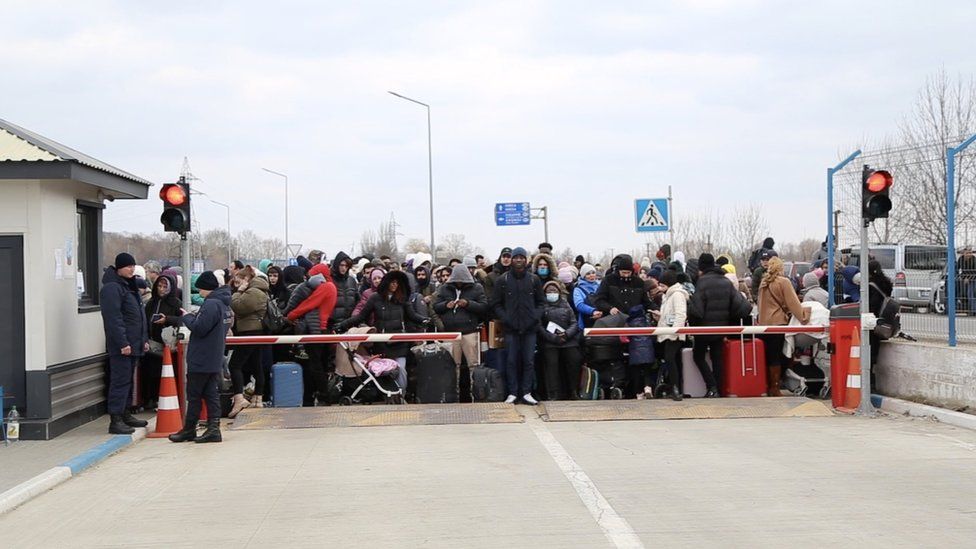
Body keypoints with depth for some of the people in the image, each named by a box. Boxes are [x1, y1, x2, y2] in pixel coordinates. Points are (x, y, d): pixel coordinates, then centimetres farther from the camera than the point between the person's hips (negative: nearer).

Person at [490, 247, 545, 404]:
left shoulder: (534, 280, 8)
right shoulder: (502, 280, 3)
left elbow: (541, 302, 12)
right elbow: (496, 304, 5)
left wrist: (535, 316, -4)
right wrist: (505, 318, -8)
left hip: (530, 328, 1)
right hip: (511, 328, -1)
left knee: (529, 361, 2)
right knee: (511, 361, 0)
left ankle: (526, 392, 8)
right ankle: (512, 393, 6)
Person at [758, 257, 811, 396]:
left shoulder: (763, 283, 12)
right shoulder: (784, 282, -6)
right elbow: (793, 303, -9)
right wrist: (804, 317, -6)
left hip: (763, 323, 6)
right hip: (778, 323, -6)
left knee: (769, 355, 11)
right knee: (776, 357, -1)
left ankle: (768, 387, 15)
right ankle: (775, 388, -1)